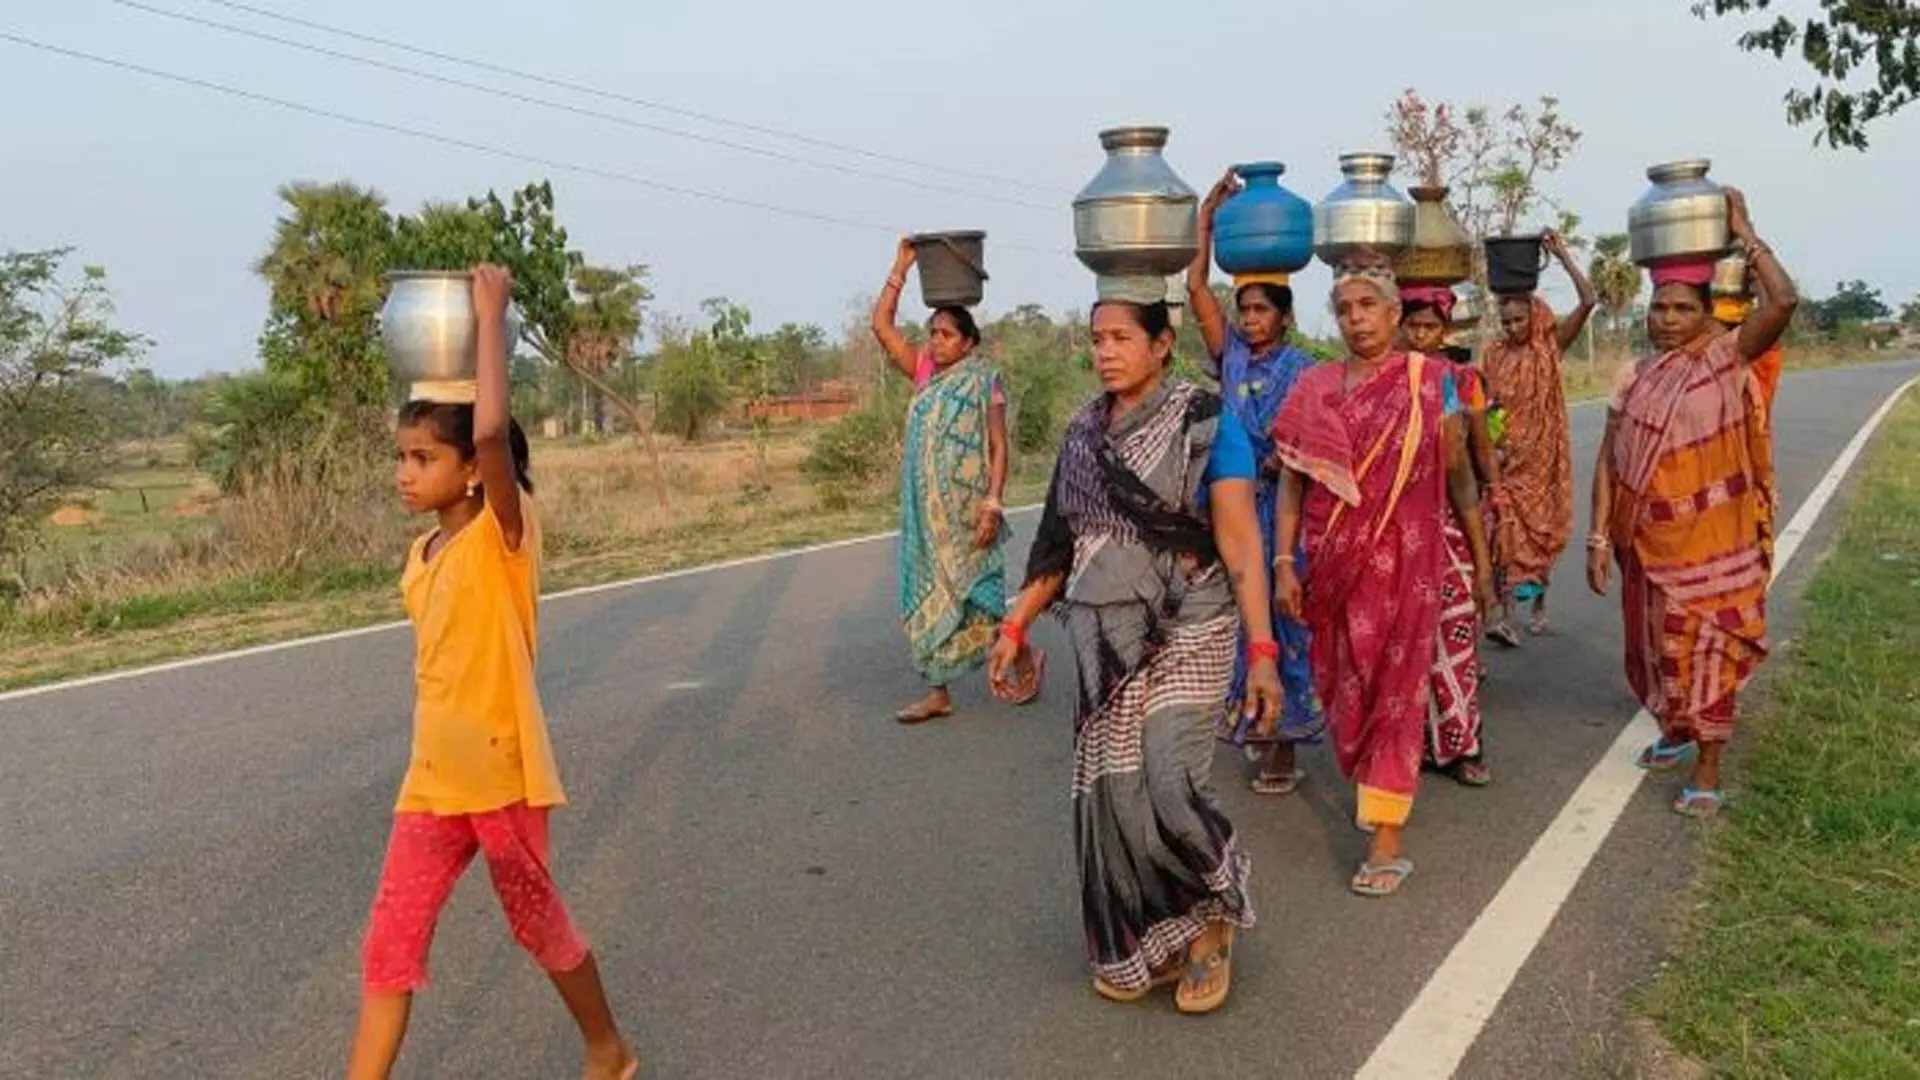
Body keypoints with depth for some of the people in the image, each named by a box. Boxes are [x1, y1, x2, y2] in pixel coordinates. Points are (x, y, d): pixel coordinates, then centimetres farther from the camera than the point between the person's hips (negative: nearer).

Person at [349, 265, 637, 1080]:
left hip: (503, 775, -6)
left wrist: (492, 318, -26)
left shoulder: (505, 534, -14)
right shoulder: (421, 557, 8)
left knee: (540, 928, 12)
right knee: (388, 949, 4)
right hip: (432, 781, 6)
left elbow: (492, 432, -34)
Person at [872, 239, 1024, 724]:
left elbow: (999, 448, -11)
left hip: (965, 510, -6)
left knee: (972, 597, -1)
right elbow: (881, 325, 6)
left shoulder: (983, 381, -6)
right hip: (925, 511, 6)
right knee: (928, 600, 6)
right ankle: (938, 693, 14)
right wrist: (900, 268, 2)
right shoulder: (924, 373, 9)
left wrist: (992, 504, -21)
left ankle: (1027, 659, 22)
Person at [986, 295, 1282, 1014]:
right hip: (1103, 638, 5)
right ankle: (1137, 945, 24)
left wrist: (1262, 651, -15)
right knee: (1110, 795, 4)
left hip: (1184, 636, -4)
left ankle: (1213, 916, 19)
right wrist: (1017, 625, 9)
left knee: (1166, 796, -12)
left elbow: (1241, 544, -9)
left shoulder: (1205, 423, -6)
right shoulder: (1084, 431, 8)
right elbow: (1060, 544, 13)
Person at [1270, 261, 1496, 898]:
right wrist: (1284, 563, -2)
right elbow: (1292, 481, 4)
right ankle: (1372, 786, 36)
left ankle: (1387, 835, 1)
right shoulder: (1314, 389, 5)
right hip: (1334, 564, 3)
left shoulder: (1430, 380, 1)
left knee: (1396, 686, -3)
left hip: (1405, 560, -2)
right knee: (1342, 684, 11)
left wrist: (1482, 561, 6)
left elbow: (1458, 474, 5)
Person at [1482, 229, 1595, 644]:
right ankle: (1507, 619, -11)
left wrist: (1563, 255, -15)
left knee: (1541, 530, 9)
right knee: (1509, 532, -6)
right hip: (1507, 455, 1)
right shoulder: (1494, 354, 3)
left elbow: (1588, 301, -13)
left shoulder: (1552, 345, -2)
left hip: (1542, 455, 0)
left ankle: (1539, 605, 25)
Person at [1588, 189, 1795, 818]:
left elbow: (1784, 301, -25)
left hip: (1712, 541, -4)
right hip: (1649, 542, 4)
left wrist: (1742, 232, -17)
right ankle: (1677, 734, 40)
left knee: (1708, 649, 1)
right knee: (1656, 646, 17)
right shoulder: (1634, 378, 1)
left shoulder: (1728, 359, -8)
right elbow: (1610, 459, 1)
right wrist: (1600, 537, -4)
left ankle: (1707, 769, 11)